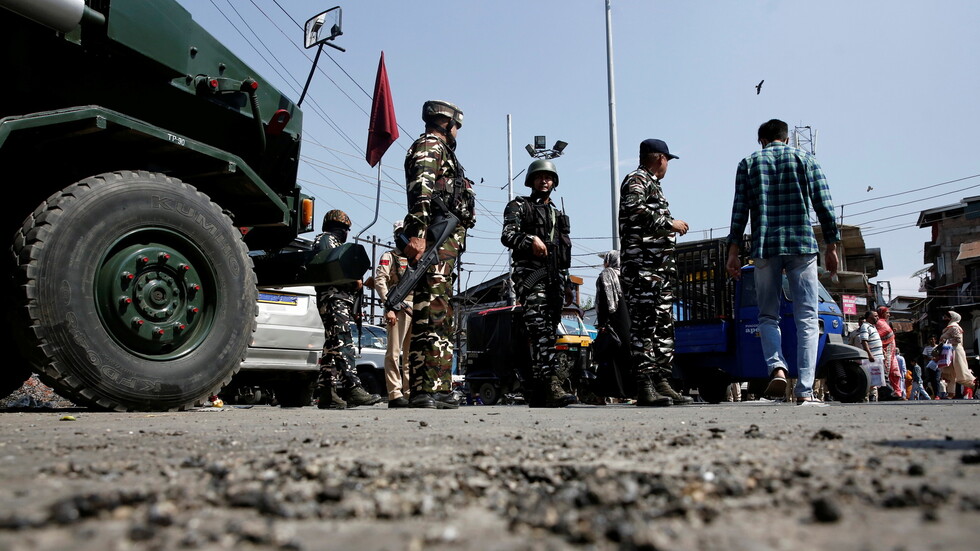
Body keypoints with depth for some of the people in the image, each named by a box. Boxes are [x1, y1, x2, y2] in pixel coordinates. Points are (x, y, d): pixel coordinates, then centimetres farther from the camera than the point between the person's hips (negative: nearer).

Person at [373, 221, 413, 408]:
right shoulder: (389, 256, 9)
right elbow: (380, 281, -5)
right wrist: (388, 307, -16)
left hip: (417, 309, 6)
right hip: (398, 307, -6)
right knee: (394, 353, -10)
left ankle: (409, 393, 11)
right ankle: (395, 395, -11)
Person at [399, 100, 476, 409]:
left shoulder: (441, 152, 32)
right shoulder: (429, 146, 1)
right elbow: (420, 189, -16)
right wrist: (417, 233, -28)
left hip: (444, 244, 11)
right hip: (435, 241, -11)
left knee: (441, 317, 9)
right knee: (431, 314, -16)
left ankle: (438, 389, 12)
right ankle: (426, 389, -20)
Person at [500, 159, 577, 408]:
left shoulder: (558, 214, 28)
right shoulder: (519, 206, 10)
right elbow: (507, 235, -6)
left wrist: (566, 283, 23)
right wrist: (530, 239, -24)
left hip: (555, 278, 7)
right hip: (531, 273, -6)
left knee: (550, 331, 2)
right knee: (540, 329, -21)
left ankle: (537, 393, 5)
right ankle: (551, 383, -32)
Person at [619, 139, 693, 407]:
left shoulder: (652, 184, 28)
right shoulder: (636, 180, -2)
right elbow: (635, 210, -20)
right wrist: (670, 223, -13)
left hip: (661, 267, 11)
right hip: (642, 266, -10)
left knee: (664, 325, 8)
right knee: (645, 325, -13)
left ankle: (662, 383, 11)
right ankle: (644, 387, -13)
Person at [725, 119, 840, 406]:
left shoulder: (749, 163, 12)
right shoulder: (806, 159, 12)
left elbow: (740, 209, 4)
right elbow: (824, 206, 4)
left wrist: (733, 250, 3)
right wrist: (832, 247, 8)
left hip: (764, 248, 1)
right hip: (802, 245, 0)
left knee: (768, 315, 12)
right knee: (807, 318, 1)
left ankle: (777, 367, -13)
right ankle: (805, 390, -6)